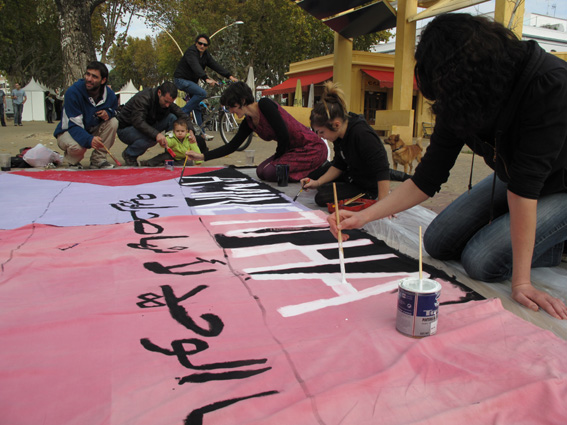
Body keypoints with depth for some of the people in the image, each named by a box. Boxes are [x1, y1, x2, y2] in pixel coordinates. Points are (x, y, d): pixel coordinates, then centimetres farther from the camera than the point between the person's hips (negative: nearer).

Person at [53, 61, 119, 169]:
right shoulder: (73, 92, -25)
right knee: (78, 146, -39)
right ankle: (70, 161, 0)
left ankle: (98, 159, -10)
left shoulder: (110, 95, -10)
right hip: (68, 132, -5)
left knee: (113, 122, -21)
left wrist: (108, 113, -20)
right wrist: (89, 140, -49)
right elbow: (73, 125, -29)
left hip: (92, 131, 5)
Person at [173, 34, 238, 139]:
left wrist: (230, 76, -17)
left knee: (198, 106, 6)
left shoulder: (206, 55, 5)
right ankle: (183, 113, -17)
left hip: (192, 81, 8)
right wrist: (206, 79, -51)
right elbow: (196, 67, -36)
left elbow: (216, 66, -4)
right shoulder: (191, 52, -19)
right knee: (202, 93, -27)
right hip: (181, 80, -8)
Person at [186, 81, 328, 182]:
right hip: (292, 149, 9)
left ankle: (318, 173, -4)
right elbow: (231, 146, 12)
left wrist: (276, 159, -7)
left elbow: (284, 135, -22)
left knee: (270, 172, -18)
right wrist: (202, 156, 5)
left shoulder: (265, 104, -19)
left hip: (312, 148, -9)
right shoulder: (248, 122, 6)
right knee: (261, 171, 3)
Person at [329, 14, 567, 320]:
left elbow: (525, 184, -37)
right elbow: (427, 180, -13)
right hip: (511, 178, 6)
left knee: (483, 259, -22)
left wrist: (520, 282, -32)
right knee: (438, 243, 1)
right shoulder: (457, 102, -17)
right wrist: (364, 217, -21)